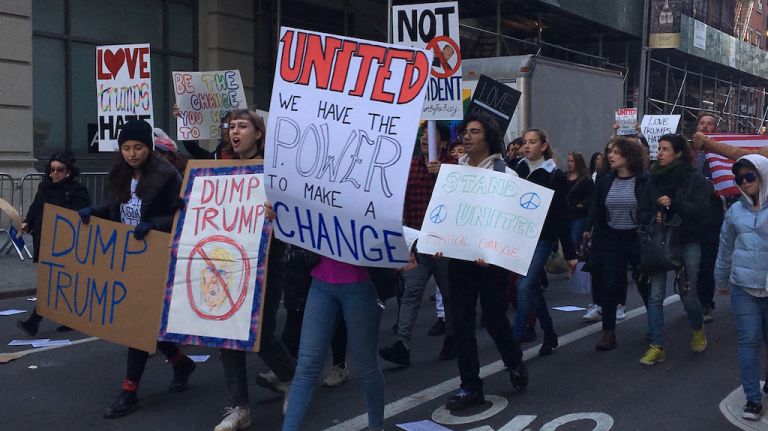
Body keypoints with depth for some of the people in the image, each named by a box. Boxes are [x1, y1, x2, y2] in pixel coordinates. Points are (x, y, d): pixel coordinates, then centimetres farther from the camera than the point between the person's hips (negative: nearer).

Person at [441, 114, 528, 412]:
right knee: (461, 322, 5)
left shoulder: (504, 174, -6)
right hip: (457, 255, 4)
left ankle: (515, 364, 34)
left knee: (494, 318, 4)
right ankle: (470, 387, 16)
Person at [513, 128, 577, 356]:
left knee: (525, 287, -16)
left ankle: (515, 342, -12)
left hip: (541, 238, -5)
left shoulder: (554, 175, -4)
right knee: (533, 288, 13)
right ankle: (549, 334, 29)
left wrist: (570, 253, -5)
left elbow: (561, 215, -5)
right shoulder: (518, 171, 7)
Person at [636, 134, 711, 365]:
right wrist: (652, 218, -13)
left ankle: (698, 330, 36)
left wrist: (674, 203, -22)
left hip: (687, 244, -2)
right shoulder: (653, 180, 6)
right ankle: (656, 346, 1)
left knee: (687, 293, 5)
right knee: (655, 295, -4)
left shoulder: (695, 179, -3)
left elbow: (702, 210, -12)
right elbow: (641, 212, 8)